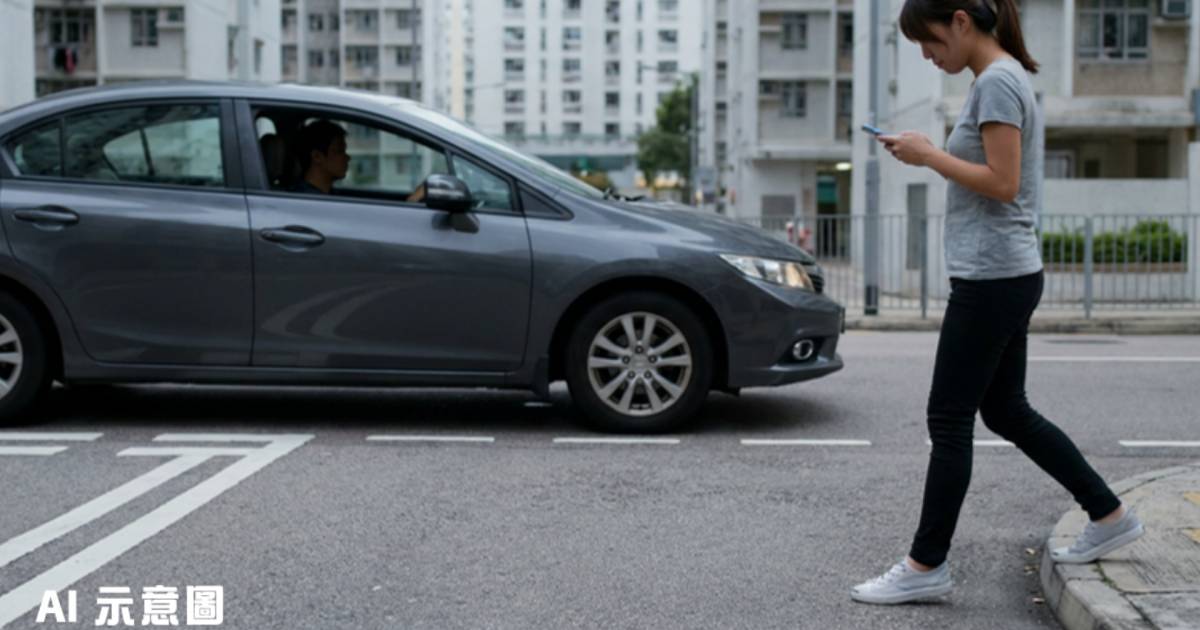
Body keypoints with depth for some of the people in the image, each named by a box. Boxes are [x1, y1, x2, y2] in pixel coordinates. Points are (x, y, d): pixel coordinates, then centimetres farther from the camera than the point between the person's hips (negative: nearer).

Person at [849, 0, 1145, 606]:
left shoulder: (996, 82, -14)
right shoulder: (1007, 78, 15)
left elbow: (1002, 184, -20)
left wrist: (929, 155, -12)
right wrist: (929, 153, 7)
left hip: (991, 278, -10)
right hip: (1009, 276, 10)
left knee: (949, 421, -4)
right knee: (1006, 412, 17)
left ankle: (926, 565, 4)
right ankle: (1109, 516, 25)